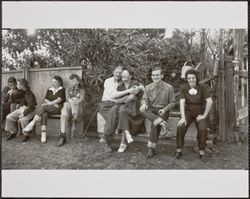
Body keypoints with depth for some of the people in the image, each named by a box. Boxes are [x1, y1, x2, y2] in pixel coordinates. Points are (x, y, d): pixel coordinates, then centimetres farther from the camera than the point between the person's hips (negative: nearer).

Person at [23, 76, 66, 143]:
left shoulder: (62, 89, 5)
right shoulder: (49, 90, 21)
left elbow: (59, 99, -8)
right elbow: (45, 99, 11)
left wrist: (49, 103, -13)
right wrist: (53, 104, -7)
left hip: (58, 108, -4)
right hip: (48, 108, 4)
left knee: (43, 107, -29)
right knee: (44, 114, -29)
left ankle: (32, 124, -27)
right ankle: (43, 136, -36)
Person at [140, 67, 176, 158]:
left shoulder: (169, 87, -2)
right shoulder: (148, 87, 5)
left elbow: (172, 102, 2)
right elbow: (144, 99, 2)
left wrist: (164, 109, -15)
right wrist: (144, 104, -23)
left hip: (162, 111, -3)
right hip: (151, 110, 3)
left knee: (155, 125, -28)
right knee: (142, 109, -30)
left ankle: (151, 148, -18)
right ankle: (160, 122, -36)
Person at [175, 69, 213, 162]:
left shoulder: (203, 87, -14)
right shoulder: (183, 88, -10)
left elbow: (209, 102, -17)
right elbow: (182, 103, -17)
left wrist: (204, 116, -17)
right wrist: (183, 118, -26)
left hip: (200, 113, -1)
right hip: (188, 112, 1)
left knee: (202, 129, -28)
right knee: (180, 127, -25)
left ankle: (201, 152, -10)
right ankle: (179, 150, -9)